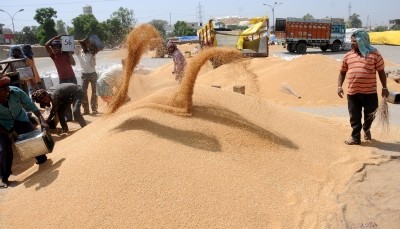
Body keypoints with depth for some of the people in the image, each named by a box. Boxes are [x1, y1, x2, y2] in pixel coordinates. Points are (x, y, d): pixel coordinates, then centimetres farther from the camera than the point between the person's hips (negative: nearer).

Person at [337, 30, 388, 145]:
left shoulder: (374, 54, -3)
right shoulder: (348, 56, 5)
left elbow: (381, 71, 2)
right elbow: (342, 72, 12)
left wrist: (384, 88, 1)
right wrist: (339, 86, 1)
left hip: (370, 92, -1)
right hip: (352, 92, 2)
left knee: (369, 115, 14)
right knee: (355, 116, 6)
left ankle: (366, 129, 43)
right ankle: (355, 137, 18)